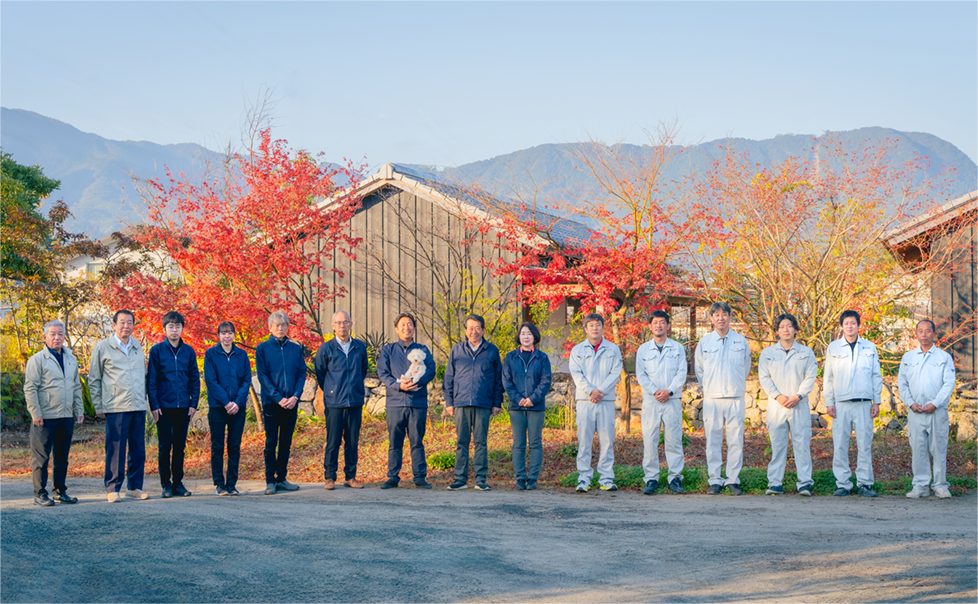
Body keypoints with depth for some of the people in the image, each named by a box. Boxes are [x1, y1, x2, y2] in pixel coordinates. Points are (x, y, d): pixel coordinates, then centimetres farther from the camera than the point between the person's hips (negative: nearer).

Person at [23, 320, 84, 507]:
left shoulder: (71, 359, 15)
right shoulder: (37, 360, -4)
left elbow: (77, 387, 21)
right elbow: (30, 388, -7)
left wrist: (79, 410, 13)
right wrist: (35, 413, -13)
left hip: (66, 416, 6)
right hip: (45, 417, -6)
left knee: (62, 457, 11)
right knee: (41, 457, -2)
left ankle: (60, 491, 18)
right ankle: (40, 494, 3)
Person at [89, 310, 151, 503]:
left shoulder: (138, 347, 14)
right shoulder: (102, 348, 1)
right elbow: (94, 380, 4)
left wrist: (145, 400, 14)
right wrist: (98, 406, -1)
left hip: (138, 407, 4)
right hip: (115, 408, -4)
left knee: (138, 450, 6)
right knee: (115, 450, -4)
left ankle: (135, 487, 14)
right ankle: (113, 489, 3)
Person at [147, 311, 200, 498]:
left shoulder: (188, 351, 7)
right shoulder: (157, 351, -1)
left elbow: (195, 379, 9)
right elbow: (151, 380, -2)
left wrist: (194, 403, 0)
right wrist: (154, 405, -9)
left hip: (183, 407, 3)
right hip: (164, 406, -2)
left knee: (180, 446, 7)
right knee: (165, 446, 1)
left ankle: (178, 483, 14)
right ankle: (166, 484, 8)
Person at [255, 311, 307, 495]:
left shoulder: (296, 349, 10)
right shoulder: (262, 348, 1)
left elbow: (302, 374, 7)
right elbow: (262, 376, -5)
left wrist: (295, 396, -8)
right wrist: (278, 398, -13)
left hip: (291, 403, 3)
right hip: (271, 402, -3)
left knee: (286, 442, 8)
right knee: (271, 442, -2)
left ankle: (282, 478, 15)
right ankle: (270, 481, 3)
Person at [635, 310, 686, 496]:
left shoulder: (677, 348, 10)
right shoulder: (643, 349, 11)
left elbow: (682, 374, 3)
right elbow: (640, 375, 5)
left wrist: (669, 391, -11)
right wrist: (655, 391, -9)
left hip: (672, 400, 0)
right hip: (650, 401, 0)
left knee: (674, 439, -3)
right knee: (650, 440, -3)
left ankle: (675, 477, 3)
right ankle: (651, 479, 2)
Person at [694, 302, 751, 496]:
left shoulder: (741, 341, 7)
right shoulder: (704, 342, 6)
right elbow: (699, 369, 18)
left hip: (736, 399, 0)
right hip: (712, 399, 0)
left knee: (736, 441, -1)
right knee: (713, 441, -1)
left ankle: (733, 480, 4)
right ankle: (715, 481, 5)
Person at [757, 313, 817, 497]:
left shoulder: (806, 352, 11)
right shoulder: (767, 353, 12)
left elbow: (811, 377, 4)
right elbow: (764, 378, 5)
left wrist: (798, 396, -9)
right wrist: (778, 396, -9)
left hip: (800, 405, -1)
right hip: (776, 405, 1)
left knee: (802, 443, -5)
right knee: (777, 444, 0)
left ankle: (804, 483, -4)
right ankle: (775, 483, 4)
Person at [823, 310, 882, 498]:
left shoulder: (869, 347, 11)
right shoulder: (833, 348, 10)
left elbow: (876, 376, 13)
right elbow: (828, 377, 11)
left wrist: (876, 402, 5)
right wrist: (829, 403, 3)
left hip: (864, 403, 0)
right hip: (841, 403, 0)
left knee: (865, 444, -3)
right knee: (840, 445, -3)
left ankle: (864, 483, 3)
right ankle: (842, 484, 2)